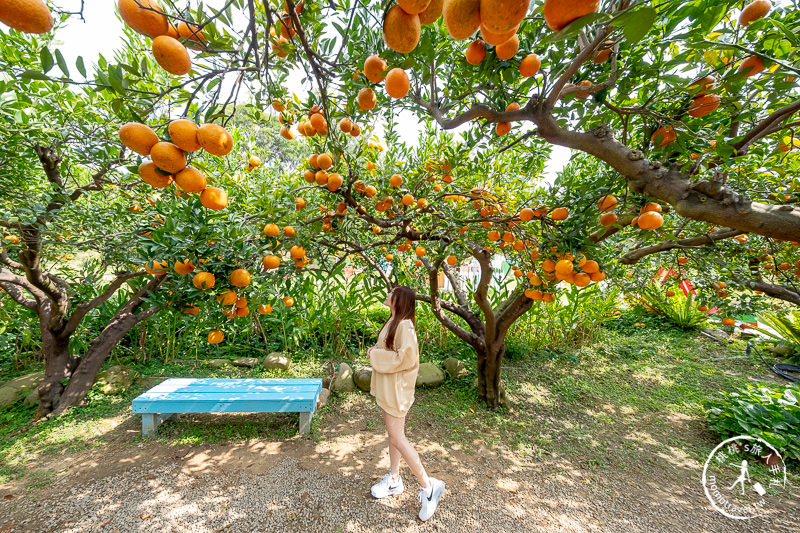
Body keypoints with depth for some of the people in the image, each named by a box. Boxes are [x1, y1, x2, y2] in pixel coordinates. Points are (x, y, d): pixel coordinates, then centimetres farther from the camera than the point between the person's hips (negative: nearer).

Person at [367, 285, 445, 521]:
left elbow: (405, 358, -27)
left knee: (397, 437, 0)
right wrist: (375, 351, 1)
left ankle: (428, 486, 14)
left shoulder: (404, 325, -22)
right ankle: (394, 480, 36)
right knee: (394, 434, 20)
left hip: (396, 387, -9)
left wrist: (375, 355, -18)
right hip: (387, 386, 9)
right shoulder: (393, 322, 7)